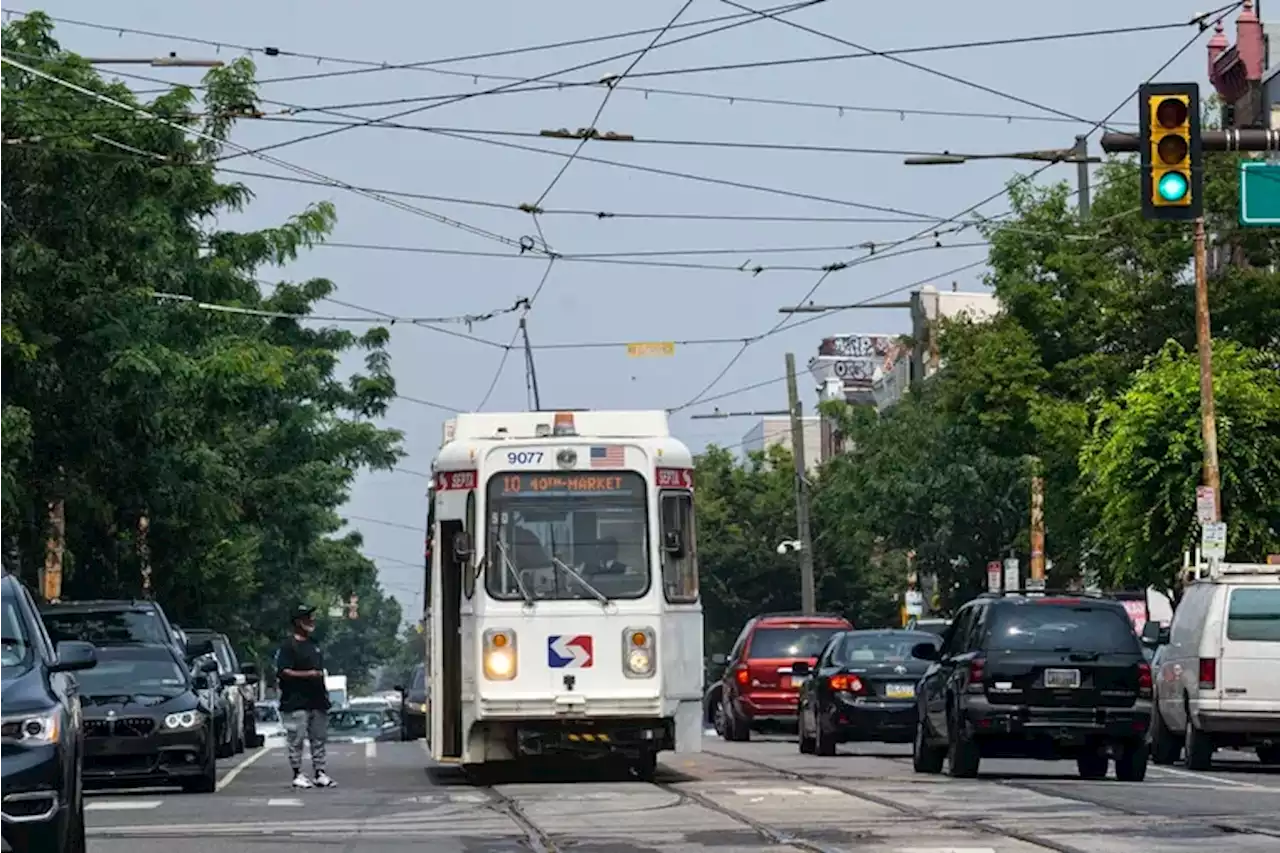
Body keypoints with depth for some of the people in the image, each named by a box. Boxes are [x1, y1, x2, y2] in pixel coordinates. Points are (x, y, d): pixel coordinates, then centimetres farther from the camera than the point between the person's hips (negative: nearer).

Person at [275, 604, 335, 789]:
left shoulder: (313, 645, 18)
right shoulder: (289, 646, -7)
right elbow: (283, 672, -16)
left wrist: (324, 694, 19)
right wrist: (308, 674, -19)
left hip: (317, 700, 8)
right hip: (297, 702, -8)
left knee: (319, 738, 10)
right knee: (297, 739, -5)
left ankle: (320, 773, 15)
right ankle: (298, 774, 0)